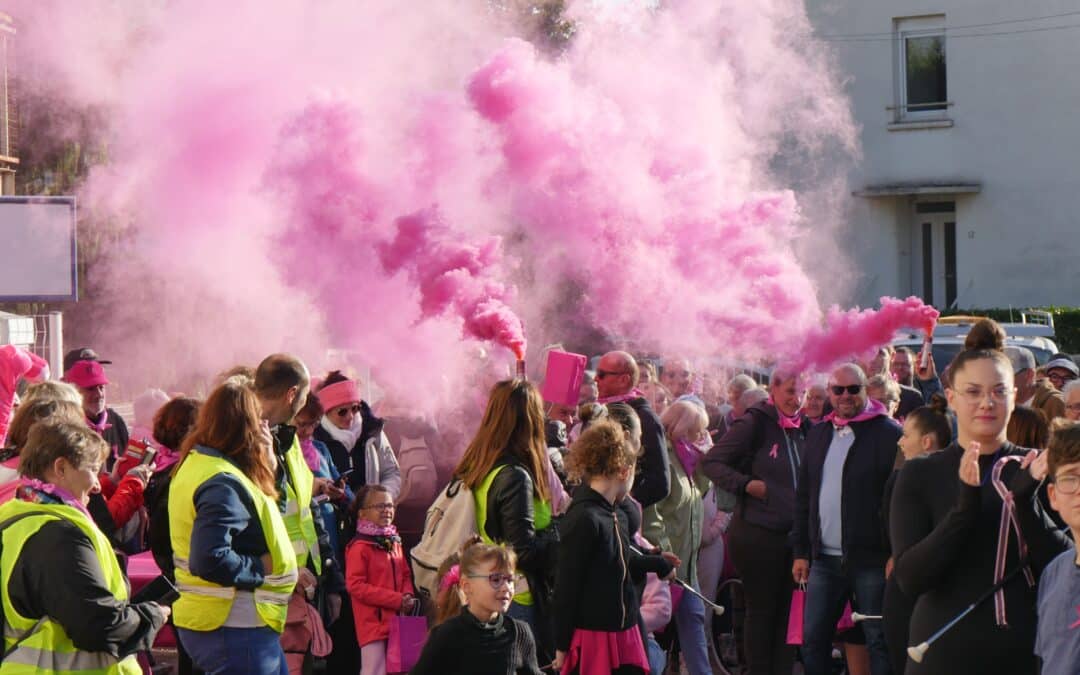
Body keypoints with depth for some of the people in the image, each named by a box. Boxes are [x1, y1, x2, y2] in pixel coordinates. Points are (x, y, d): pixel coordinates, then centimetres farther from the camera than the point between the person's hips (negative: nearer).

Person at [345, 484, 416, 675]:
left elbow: (405, 575, 19)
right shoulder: (359, 548, -13)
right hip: (372, 622, -8)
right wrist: (396, 599, -19)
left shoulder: (394, 543, 12)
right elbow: (355, 586, -18)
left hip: (395, 620, 8)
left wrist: (408, 595, -5)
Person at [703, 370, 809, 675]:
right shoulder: (754, 424, -9)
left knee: (787, 613, 8)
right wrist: (747, 484, -19)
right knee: (762, 612, 3)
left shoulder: (803, 429, 9)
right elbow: (712, 462, -8)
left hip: (794, 535, 6)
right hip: (758, 534, -5)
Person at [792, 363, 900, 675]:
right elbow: (804, 496, 16)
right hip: (824, 559, 6)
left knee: (880, 642, 1)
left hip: (871, 559, -6)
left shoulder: (889, 433, -7)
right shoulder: (818, 434, 13)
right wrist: (801, 552, 11)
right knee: (813, 639, 8)